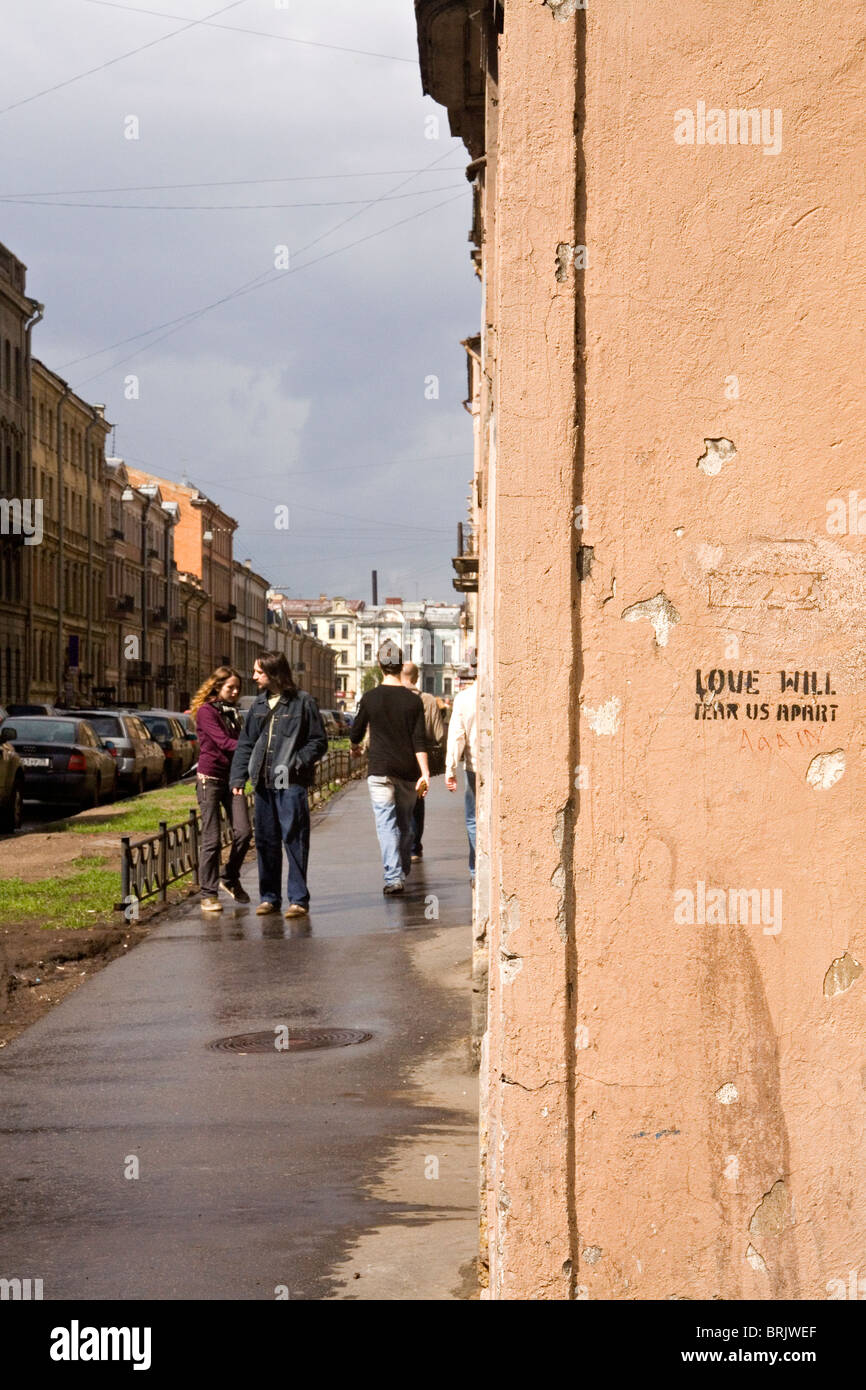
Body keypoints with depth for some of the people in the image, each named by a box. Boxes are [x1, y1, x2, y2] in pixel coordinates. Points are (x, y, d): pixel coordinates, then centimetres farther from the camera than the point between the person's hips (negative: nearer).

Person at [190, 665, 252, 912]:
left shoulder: (232, 712, 17)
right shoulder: (206, 711, -7)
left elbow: (238, 741, 15)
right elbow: (223, 742, -18)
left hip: (232, 778, 6)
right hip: (210, 778, -6)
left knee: (243, 832, -5)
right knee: (212, 838, -5)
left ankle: (230, 879, 17)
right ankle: (209, 894, 2)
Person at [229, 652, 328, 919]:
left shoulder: (302, 702, -3)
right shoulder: (258, 704, 13)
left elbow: (319, 741, -1)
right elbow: (245, 743, 15)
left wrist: (298, 762, -16)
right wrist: (238, 777, 3)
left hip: (291, 784, -6)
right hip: (263, 782, 6)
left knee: (294, 839, -5)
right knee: (265, 841, 9)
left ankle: (298, 899, -1)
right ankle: (269, 897, 18)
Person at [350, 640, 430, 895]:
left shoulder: (370, 698, -3)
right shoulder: (413, 700, 0)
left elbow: (356, 731, 10)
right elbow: (420, 741, -6)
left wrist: (355, 747, 32)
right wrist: (425, 774, -7)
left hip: (380, 770, -2)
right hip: (408, 771, 2)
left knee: (386, 823, -5)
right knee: (405, 823, 16)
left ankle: (393, 876, -18)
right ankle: (403, 871, 25)